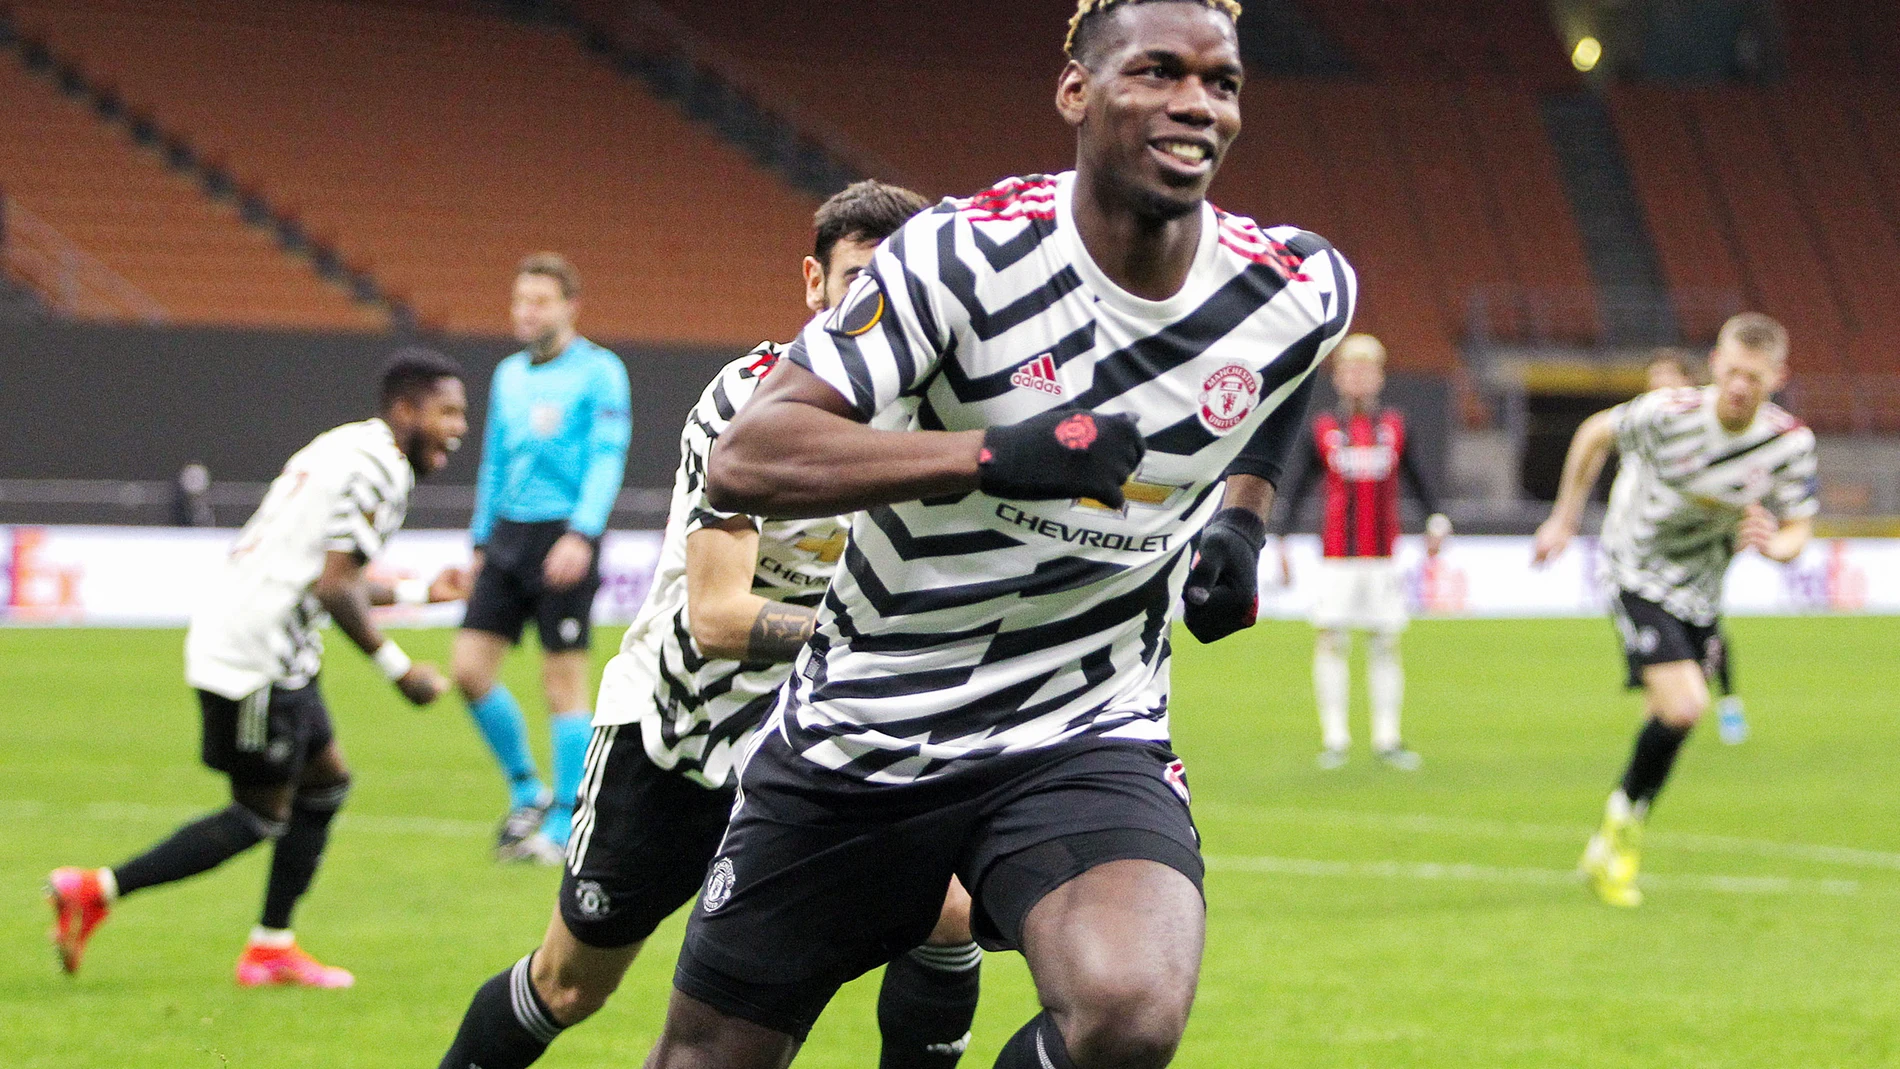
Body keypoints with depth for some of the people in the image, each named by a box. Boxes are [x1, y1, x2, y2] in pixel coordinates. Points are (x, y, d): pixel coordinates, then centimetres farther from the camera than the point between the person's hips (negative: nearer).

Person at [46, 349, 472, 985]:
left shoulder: (349, 450, 19)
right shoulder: (379, 468, -13)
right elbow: (334, 586, -20)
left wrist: (422, 592, 31)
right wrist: (398, 669, -13)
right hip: (255, 655, -10)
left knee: (326, 783, 17)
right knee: (259, 816, -1)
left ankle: (272, 949, 21)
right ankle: (96, 891, -1)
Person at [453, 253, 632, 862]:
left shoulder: (599, 372, -4)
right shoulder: (508, 375, 16)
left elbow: (607, 460, -11)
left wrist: (581, 534, -22)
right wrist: (480, 541, 19)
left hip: (564, 537, -6)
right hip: (507, 536, 6)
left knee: (564, 682, -4)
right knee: (469, 667, -1)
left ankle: (564, 825, 3)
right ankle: (526, 792, 16)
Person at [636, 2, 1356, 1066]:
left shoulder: (1300, 292, -5)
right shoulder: (968, 253, -18)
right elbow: (744, 461, -26)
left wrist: (1242, 525, 7)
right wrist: (995, 453, -35)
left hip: (1081, 740, 1)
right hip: (861, 731, -1)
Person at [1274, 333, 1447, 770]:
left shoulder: (1394, 426, 9)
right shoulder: (1324, 429, 4)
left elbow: (1414, 480, 14)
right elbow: (1300, 487, 7)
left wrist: (1435, 519, -3)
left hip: (1383, 553, 1)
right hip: (1336, 554, -1)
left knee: (1385, 643, 2)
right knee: (1331, 640, -6)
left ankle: (1387, 738, 6)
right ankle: (1334, 738, -2)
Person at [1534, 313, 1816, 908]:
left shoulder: (1790, 442, -13)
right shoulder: (1669, 413, -22)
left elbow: (1799, 529, -3)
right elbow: (1595, 434, -3)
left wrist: (1775, 545, -28)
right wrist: (1564, 519, 5)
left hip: (1702, 590, 5)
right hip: (1641, 576, -5)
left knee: (1670, 721, 10)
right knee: (1684, 706, -21)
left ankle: (1613, 855, 28)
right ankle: (1622, 823, 1)